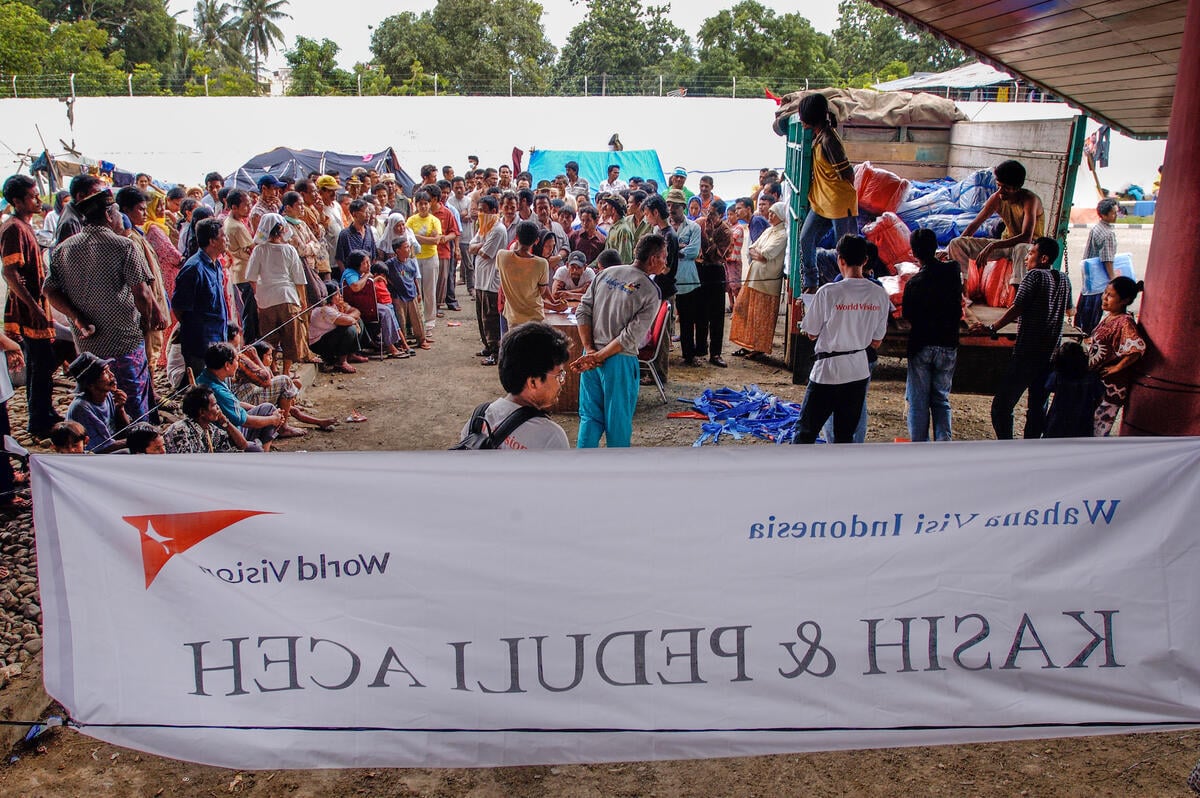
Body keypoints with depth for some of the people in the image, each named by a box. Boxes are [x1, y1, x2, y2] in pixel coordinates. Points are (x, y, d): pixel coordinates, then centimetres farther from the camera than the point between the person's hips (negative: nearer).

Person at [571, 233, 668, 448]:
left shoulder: (607, 273, 4)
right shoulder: (651, 292, -11)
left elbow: (583, 312, 1)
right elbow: (631, 337, -16)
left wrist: (590, 350, -1)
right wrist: (597, 357, -13)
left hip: (591, 355, 5)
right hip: (619, 360, -5)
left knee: (590, 416, 15)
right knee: (619, 420, 11)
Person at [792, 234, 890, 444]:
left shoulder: (829, 292, -16)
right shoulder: (880, 295, -2)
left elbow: (811, 334, -5)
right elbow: (876, 342, 6)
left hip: (828, 371, -5)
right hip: (859, 371, 5)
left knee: (805, 431, 7)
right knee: (845, 435, 14)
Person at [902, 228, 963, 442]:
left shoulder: (914, 282, -12)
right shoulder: (953, 271, -3)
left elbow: (908, 316, -1)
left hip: (921, 346, -2)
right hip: (948, 346, 3)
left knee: (919, 402, 5)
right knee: (941, 399, 12)